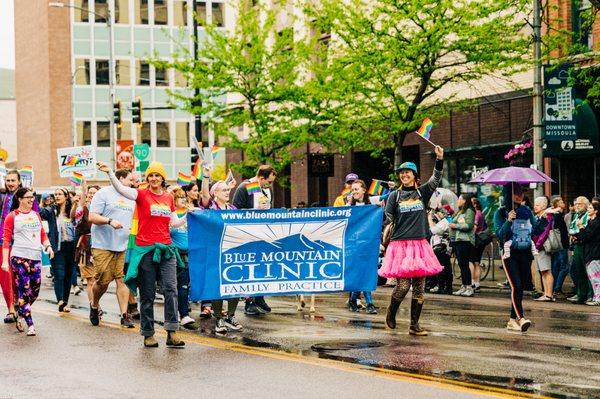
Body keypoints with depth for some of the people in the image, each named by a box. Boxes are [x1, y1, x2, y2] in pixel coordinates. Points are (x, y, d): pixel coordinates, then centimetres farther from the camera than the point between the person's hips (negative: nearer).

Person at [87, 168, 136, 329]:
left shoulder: (130, 198, 19)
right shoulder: (104, 194, -3)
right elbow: (92, 217, -9)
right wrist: (109, 221, -21)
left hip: (124, 246, 5)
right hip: (104, 245, -5)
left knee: (122, 280, -2)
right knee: (102, 280, -5)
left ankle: (125, 315, -2)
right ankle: (94, 305, 23)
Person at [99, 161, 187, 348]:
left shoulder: (169, 198, 12)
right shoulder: (142, 194, -1)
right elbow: (121, 189, -18)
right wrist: (110, 173, -31)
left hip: (166, 249, 3)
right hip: (145, 249, -3)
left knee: (171, 289, -9)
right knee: (147, 295, 4)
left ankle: (172, 333, -9)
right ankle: (148, 334, 13)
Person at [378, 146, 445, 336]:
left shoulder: (422, 192, 9)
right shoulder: (395, 196, 7)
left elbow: (435, 180, -6)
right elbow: (388, 220, 10)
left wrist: (439, 159, -18)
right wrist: (386, 241, 6)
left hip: (420, 244, 2)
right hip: (400, 244, -2)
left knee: (419, 286, 1)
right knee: (403, 284, -11)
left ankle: (414, 325, 8)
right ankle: (391, 312, 16)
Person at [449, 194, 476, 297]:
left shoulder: (469, 211, -7)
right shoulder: (460, 212, 22)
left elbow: (469, 225, -19)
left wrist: (455, 226, -12)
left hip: (464, 241, -10)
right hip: (456, 241, 10)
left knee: (464, 264, -11)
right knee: (461, 265, 9)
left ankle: (469, 287, -10)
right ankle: (463, 287, 11)